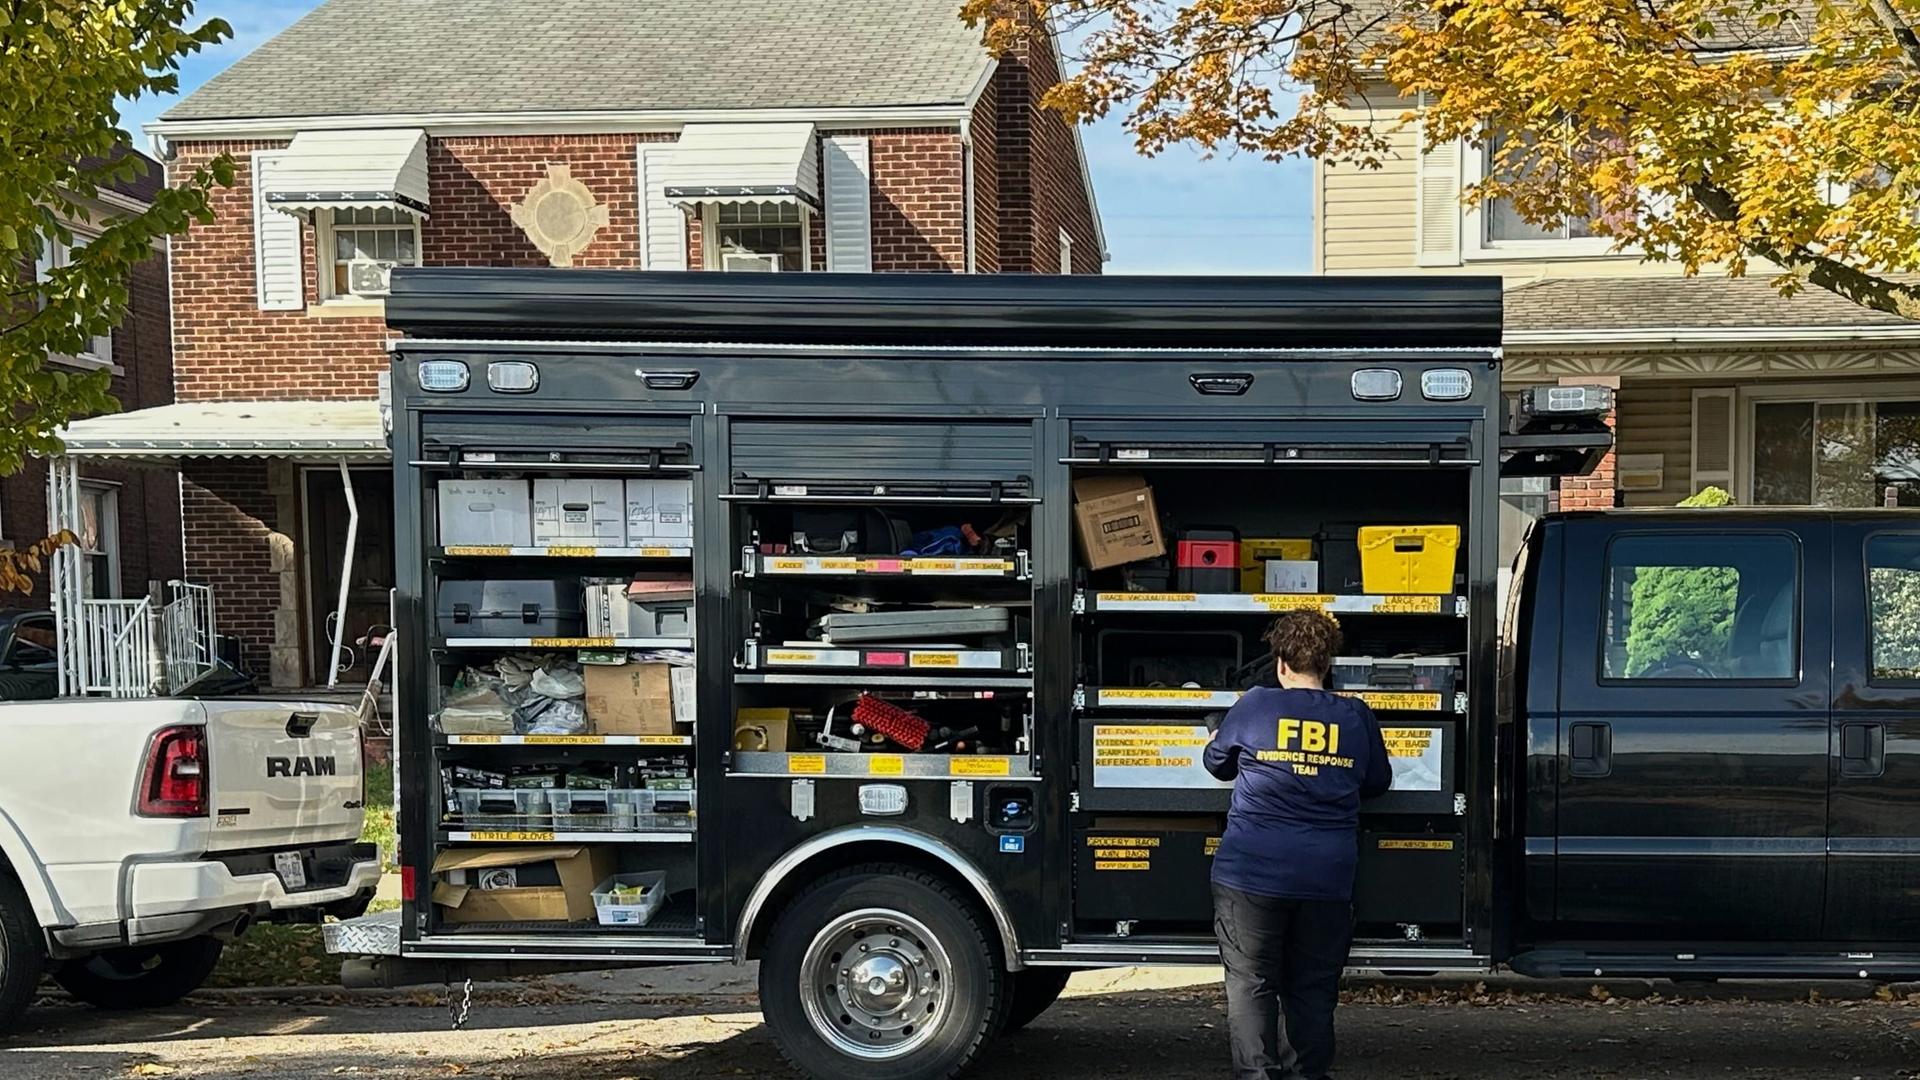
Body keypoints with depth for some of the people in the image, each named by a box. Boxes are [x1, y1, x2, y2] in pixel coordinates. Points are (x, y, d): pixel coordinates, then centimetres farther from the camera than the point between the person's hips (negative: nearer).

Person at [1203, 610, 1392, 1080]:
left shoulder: (1255, 705, -4)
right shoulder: (1356, 717, 3)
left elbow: (1217, 762, 12)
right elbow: (1377, 782, 17)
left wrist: (1216, 744, 35)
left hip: (1252, 873, -2)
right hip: (1327, 878, 3)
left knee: (1250, 984, 3)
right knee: (1313, 989, 12)